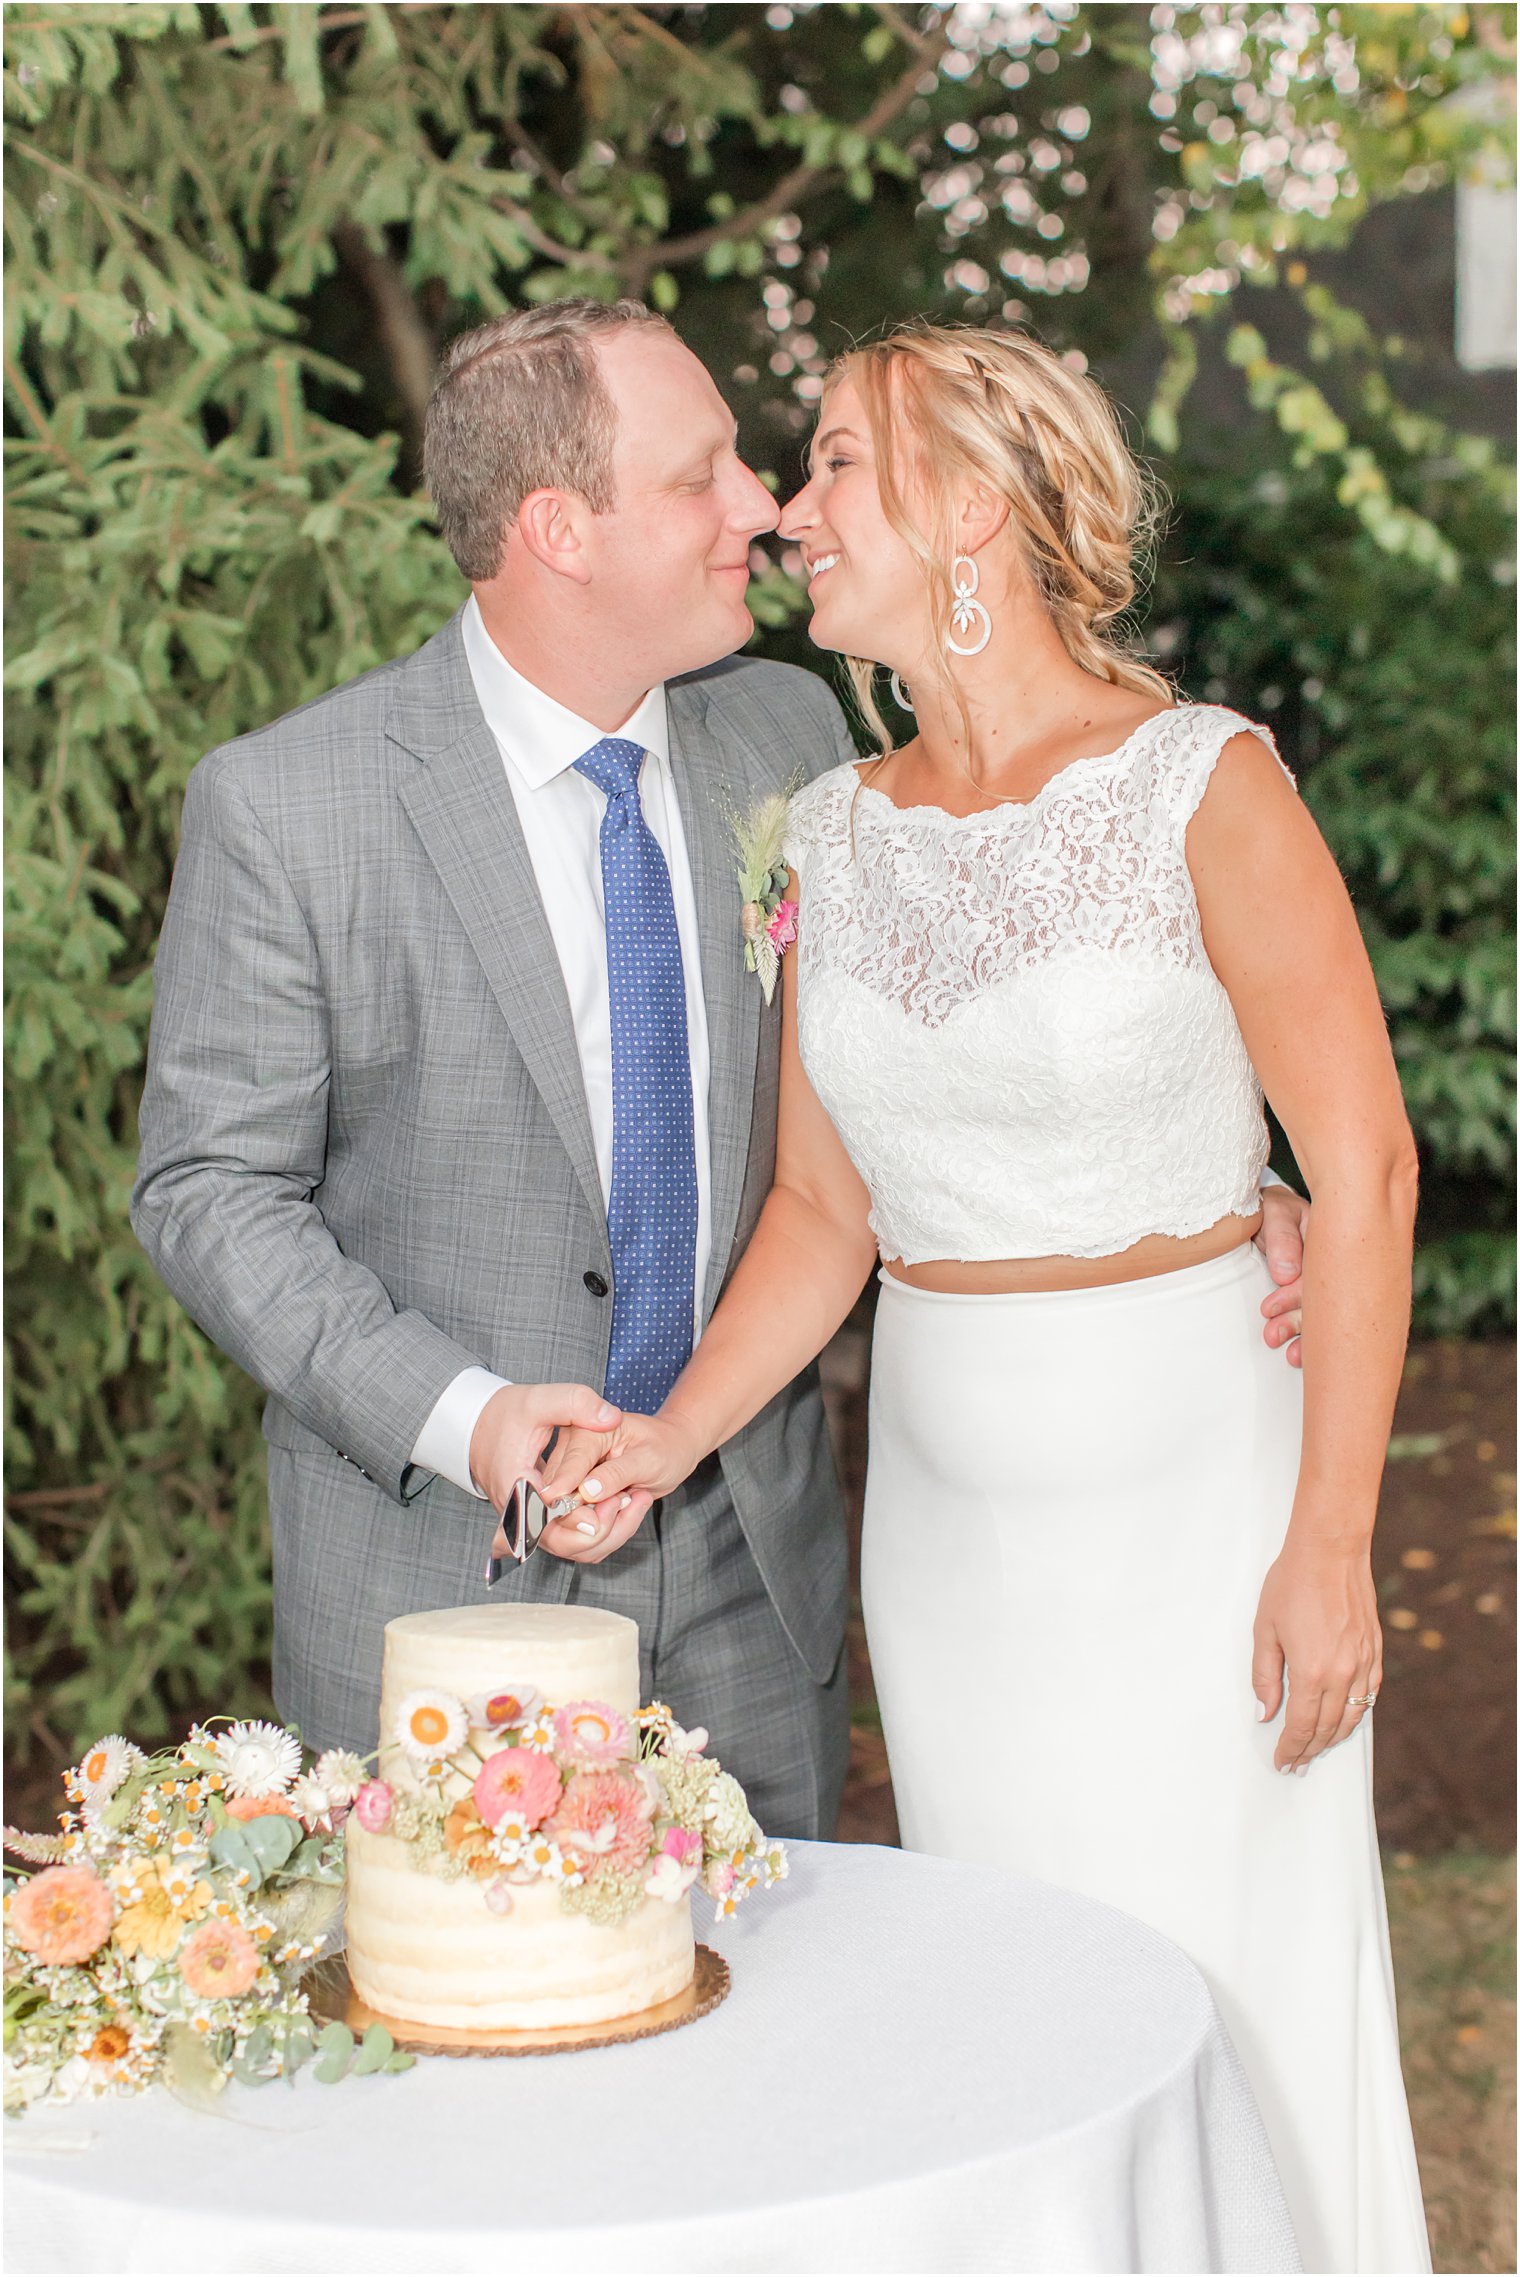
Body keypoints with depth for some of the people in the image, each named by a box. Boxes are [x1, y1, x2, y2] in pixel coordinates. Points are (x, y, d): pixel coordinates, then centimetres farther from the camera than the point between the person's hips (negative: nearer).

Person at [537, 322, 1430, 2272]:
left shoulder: (1201, 787, -12)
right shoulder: (834, 833, 4)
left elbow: (1361, 1166, -10)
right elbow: (824, 1205, 9)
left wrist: (1329, 1548, -13)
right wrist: (673, 1435, -7)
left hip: (1194, 1491, -5)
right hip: (947, 1511, 5)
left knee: (1233, 2008, 2)